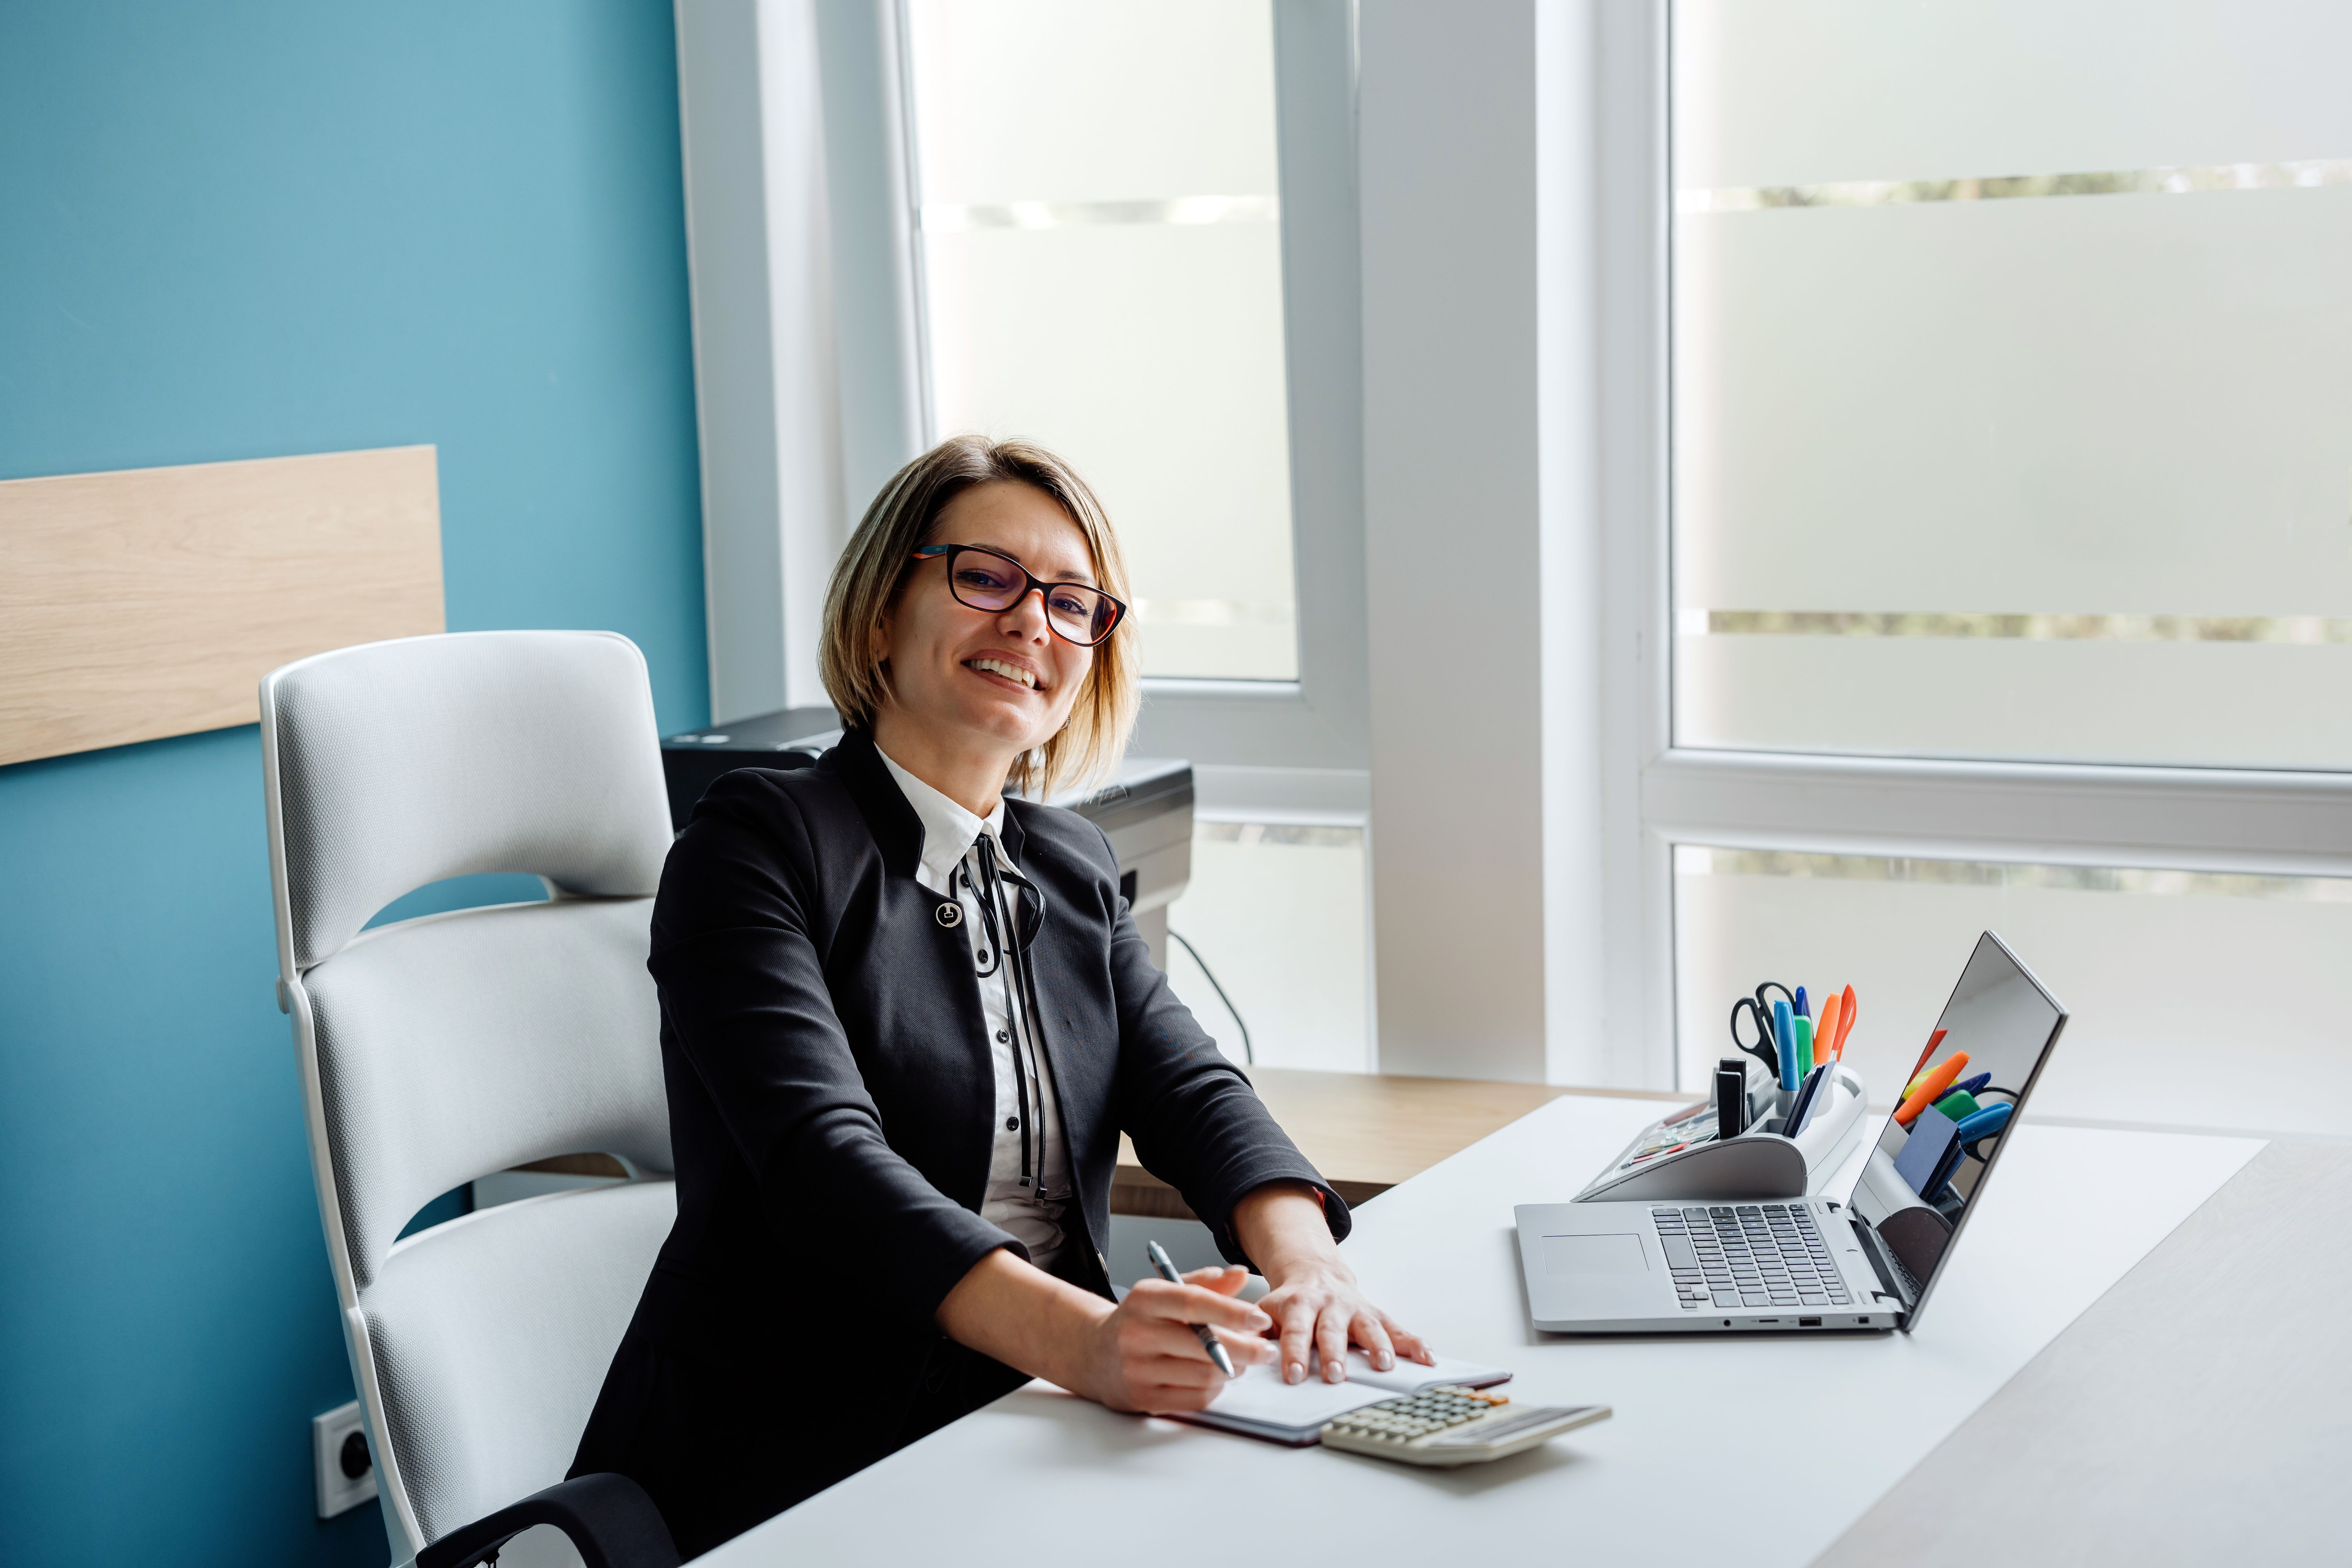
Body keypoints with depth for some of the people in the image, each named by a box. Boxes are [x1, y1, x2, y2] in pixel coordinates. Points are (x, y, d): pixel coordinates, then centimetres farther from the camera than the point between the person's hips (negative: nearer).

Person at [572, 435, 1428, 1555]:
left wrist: (1303, 1263, -20)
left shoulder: (1071, 867, 17)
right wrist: (1083, 1341, -35)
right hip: (802, 1467, -6)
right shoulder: (761, 841, -5)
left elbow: (1189, 1087, 3)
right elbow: (820, 1151, -19)